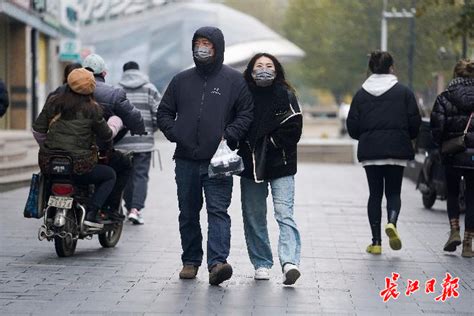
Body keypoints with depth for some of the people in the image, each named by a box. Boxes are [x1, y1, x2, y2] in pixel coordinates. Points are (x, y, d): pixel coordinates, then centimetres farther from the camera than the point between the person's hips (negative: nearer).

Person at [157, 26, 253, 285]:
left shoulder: (234, 80, 4)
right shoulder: (181, 80, 13)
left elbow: (246, 114, 3)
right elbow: (164, 113, 18)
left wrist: (228, 136, -10)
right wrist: (174, 134, 1)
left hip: (218, 160, -4)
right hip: (186, 160, 4)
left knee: (218, 211, -13)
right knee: (188, 213, 10)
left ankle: (218, 262, -22)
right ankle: (190, 261, 19)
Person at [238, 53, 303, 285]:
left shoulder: (285, 95, 2)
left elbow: (293, 127, -5)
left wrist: (271, 143, -10)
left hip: (280, 164, -3)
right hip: (250, 164, 3)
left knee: (284, 213, -15)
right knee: (253, 217, 9)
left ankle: (290, 262, -25)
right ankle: (261, 264, 20)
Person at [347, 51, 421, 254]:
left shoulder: (361, 94, 4)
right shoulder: (404, 92, -1)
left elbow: (352, 127, 2)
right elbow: (415, 123, -2)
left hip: (370, 152, 1)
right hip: (397, 150, -1)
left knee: (375, 193, 8)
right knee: (393, 192, 9)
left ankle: (376, 241, 4)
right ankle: (392, 222, -21)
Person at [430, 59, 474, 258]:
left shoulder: (444, 98, -4)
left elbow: (436, 127, -8)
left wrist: (441, 145, 8)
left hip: (452, 154, 0)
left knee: (452, 193, 19)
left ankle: (454, 231, 1)